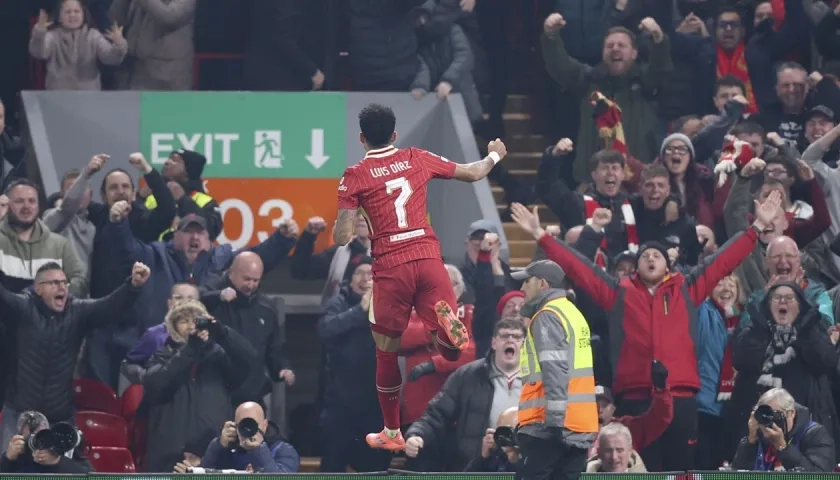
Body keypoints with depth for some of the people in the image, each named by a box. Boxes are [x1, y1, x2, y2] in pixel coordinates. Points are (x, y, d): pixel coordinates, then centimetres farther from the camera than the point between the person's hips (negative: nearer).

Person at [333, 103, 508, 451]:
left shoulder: (355, 177, 0)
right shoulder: (417, 160, 10)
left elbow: (342, 238, -5)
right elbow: (473, 173, 22)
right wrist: (494, 155, 43)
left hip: (390, 268, -2)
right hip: (428, 259, 2)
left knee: (387, 351, 14)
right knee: (451, 348, 5)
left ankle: (392, 434, 22)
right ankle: (449, 325, -33)